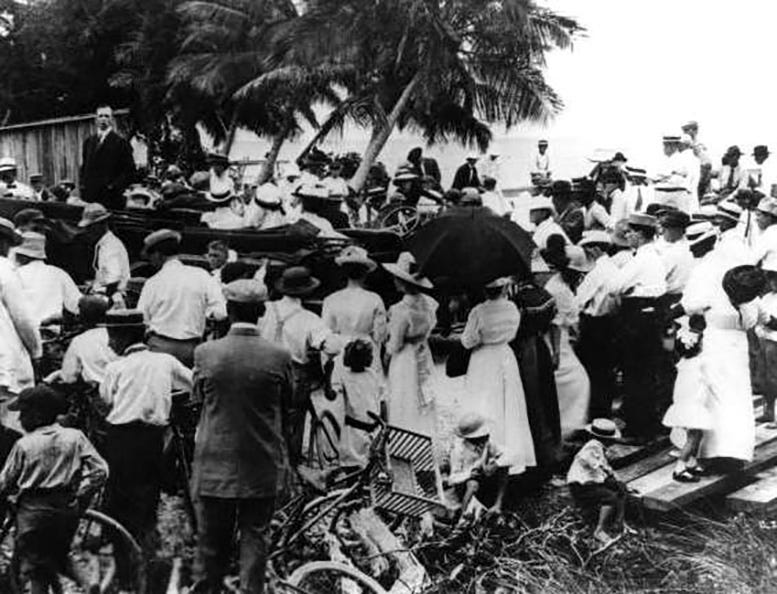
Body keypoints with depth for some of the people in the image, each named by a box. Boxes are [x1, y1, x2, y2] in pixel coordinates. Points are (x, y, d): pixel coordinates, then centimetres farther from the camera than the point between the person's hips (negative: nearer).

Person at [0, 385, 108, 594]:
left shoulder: (24, 445, -8)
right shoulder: (75, 437, 0)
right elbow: (100, 470, -4)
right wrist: (80, 497, 7)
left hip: (33, 511, -4)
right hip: (68, 509, 4)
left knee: (36, 570, 8)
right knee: (60, 555, 24)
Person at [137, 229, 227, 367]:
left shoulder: (153, 283, -3)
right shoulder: (201, 276, -1)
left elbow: (141, 321, 1)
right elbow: (221, 312, -5)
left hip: (160, 346, -2)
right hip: (191, 348, 2)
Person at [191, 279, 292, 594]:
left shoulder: (205, 353, -10)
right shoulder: (279, 356, -10)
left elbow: (197, 397, 5)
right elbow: (286, 407, 3)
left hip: (215, 464, 0)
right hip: (262, 466, 0)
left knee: (212, 542, 14)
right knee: (254, 537, 10)